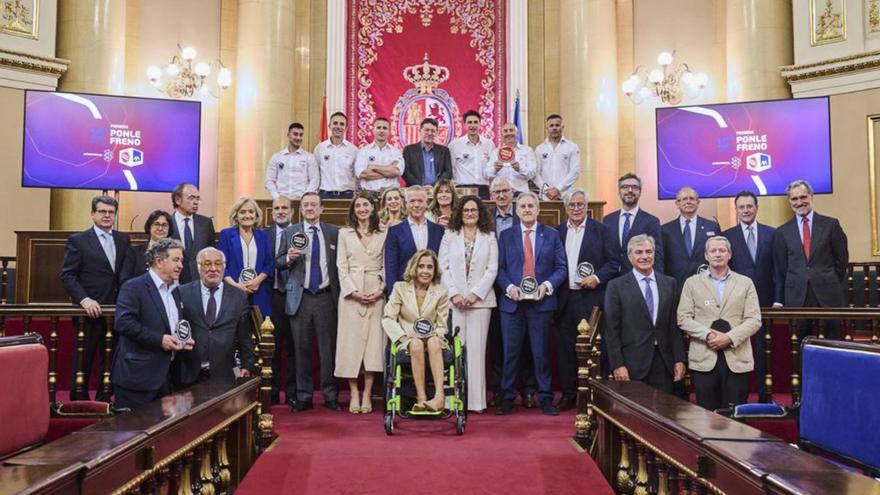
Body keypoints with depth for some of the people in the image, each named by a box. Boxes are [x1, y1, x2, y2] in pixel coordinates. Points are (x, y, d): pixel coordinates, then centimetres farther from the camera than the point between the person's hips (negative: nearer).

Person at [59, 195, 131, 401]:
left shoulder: (123, 240, 12)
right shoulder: (78, 240, -1)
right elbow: (67, 275, -6)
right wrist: (84, 299, -18)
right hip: (91, 310, -4)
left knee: (110, 360, 8)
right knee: (83, 360, 5)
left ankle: (104, 401, 18)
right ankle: (79, 401, 17)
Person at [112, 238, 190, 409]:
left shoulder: (175, 291, 17)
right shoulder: (133, 287, -9)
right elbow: (122, 322, -20)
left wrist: (184, 340, 5)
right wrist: (159, 339, -21)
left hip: (165, 376, 8)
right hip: (137, 375, -7)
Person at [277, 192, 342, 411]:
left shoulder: (333, 232, 8)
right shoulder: (289, 232, 8)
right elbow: (277, 263, 7)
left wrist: (340, 294, -1)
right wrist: (288, 258, -14)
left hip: (326, 297, 0)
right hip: (300, 298, 0)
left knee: (329, 347, 1)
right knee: (301, 348, 5)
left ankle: (330, 396, 11)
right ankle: (303, 396, 15)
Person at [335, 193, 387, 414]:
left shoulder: (383, 236, 11)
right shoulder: (344, 233, 10)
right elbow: (341, 266, 3)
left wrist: (380, 289, -7)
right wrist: (353, 291, -9)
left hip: (376, 294, 1)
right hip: (351, 293, 0)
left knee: (373, 341, -3)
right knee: (351, 340, -3)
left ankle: (367, 394, 3)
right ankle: (354, 393, 2)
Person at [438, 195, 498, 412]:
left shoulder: (489, 237, 9)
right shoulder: (449, 236, 10)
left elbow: (492, 270, 3)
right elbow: (443, 267, 4)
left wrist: (475, 294, -8)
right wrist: (454, 294, -6)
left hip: (480, 299, 0)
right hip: (454, 300, 0)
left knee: (477, 349, 0)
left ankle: (476, 400, 4)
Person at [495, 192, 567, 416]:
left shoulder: (551, 235, 7)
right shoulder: (506, 236, 9)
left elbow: (561, 268, 4)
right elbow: (499, 269, 5)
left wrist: (547, 285, -13)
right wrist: (509, 287, -12)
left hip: (541, 302, 0)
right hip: (512, 302, 1)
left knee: (541, 351, 5)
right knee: (511, 351, 5)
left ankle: (545, 398, 14)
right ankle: (508, 397, 15)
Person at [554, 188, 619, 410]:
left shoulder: (602, 230, 4)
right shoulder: (556, 232, 12)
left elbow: (613, 263, 0)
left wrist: (597, 278, -13)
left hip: (591, 298, -3)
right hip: (564, 299, 3)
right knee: (565, 348, 6)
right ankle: (568, 395, 16)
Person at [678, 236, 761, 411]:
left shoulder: (745, 283, 11)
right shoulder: (692, 283, 9)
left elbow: (754, 320, 2)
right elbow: (683, 318, 1)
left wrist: (730, 338, -12)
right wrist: (707, 334, -14)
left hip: (737, 358, 1)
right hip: (704, 358, 0)